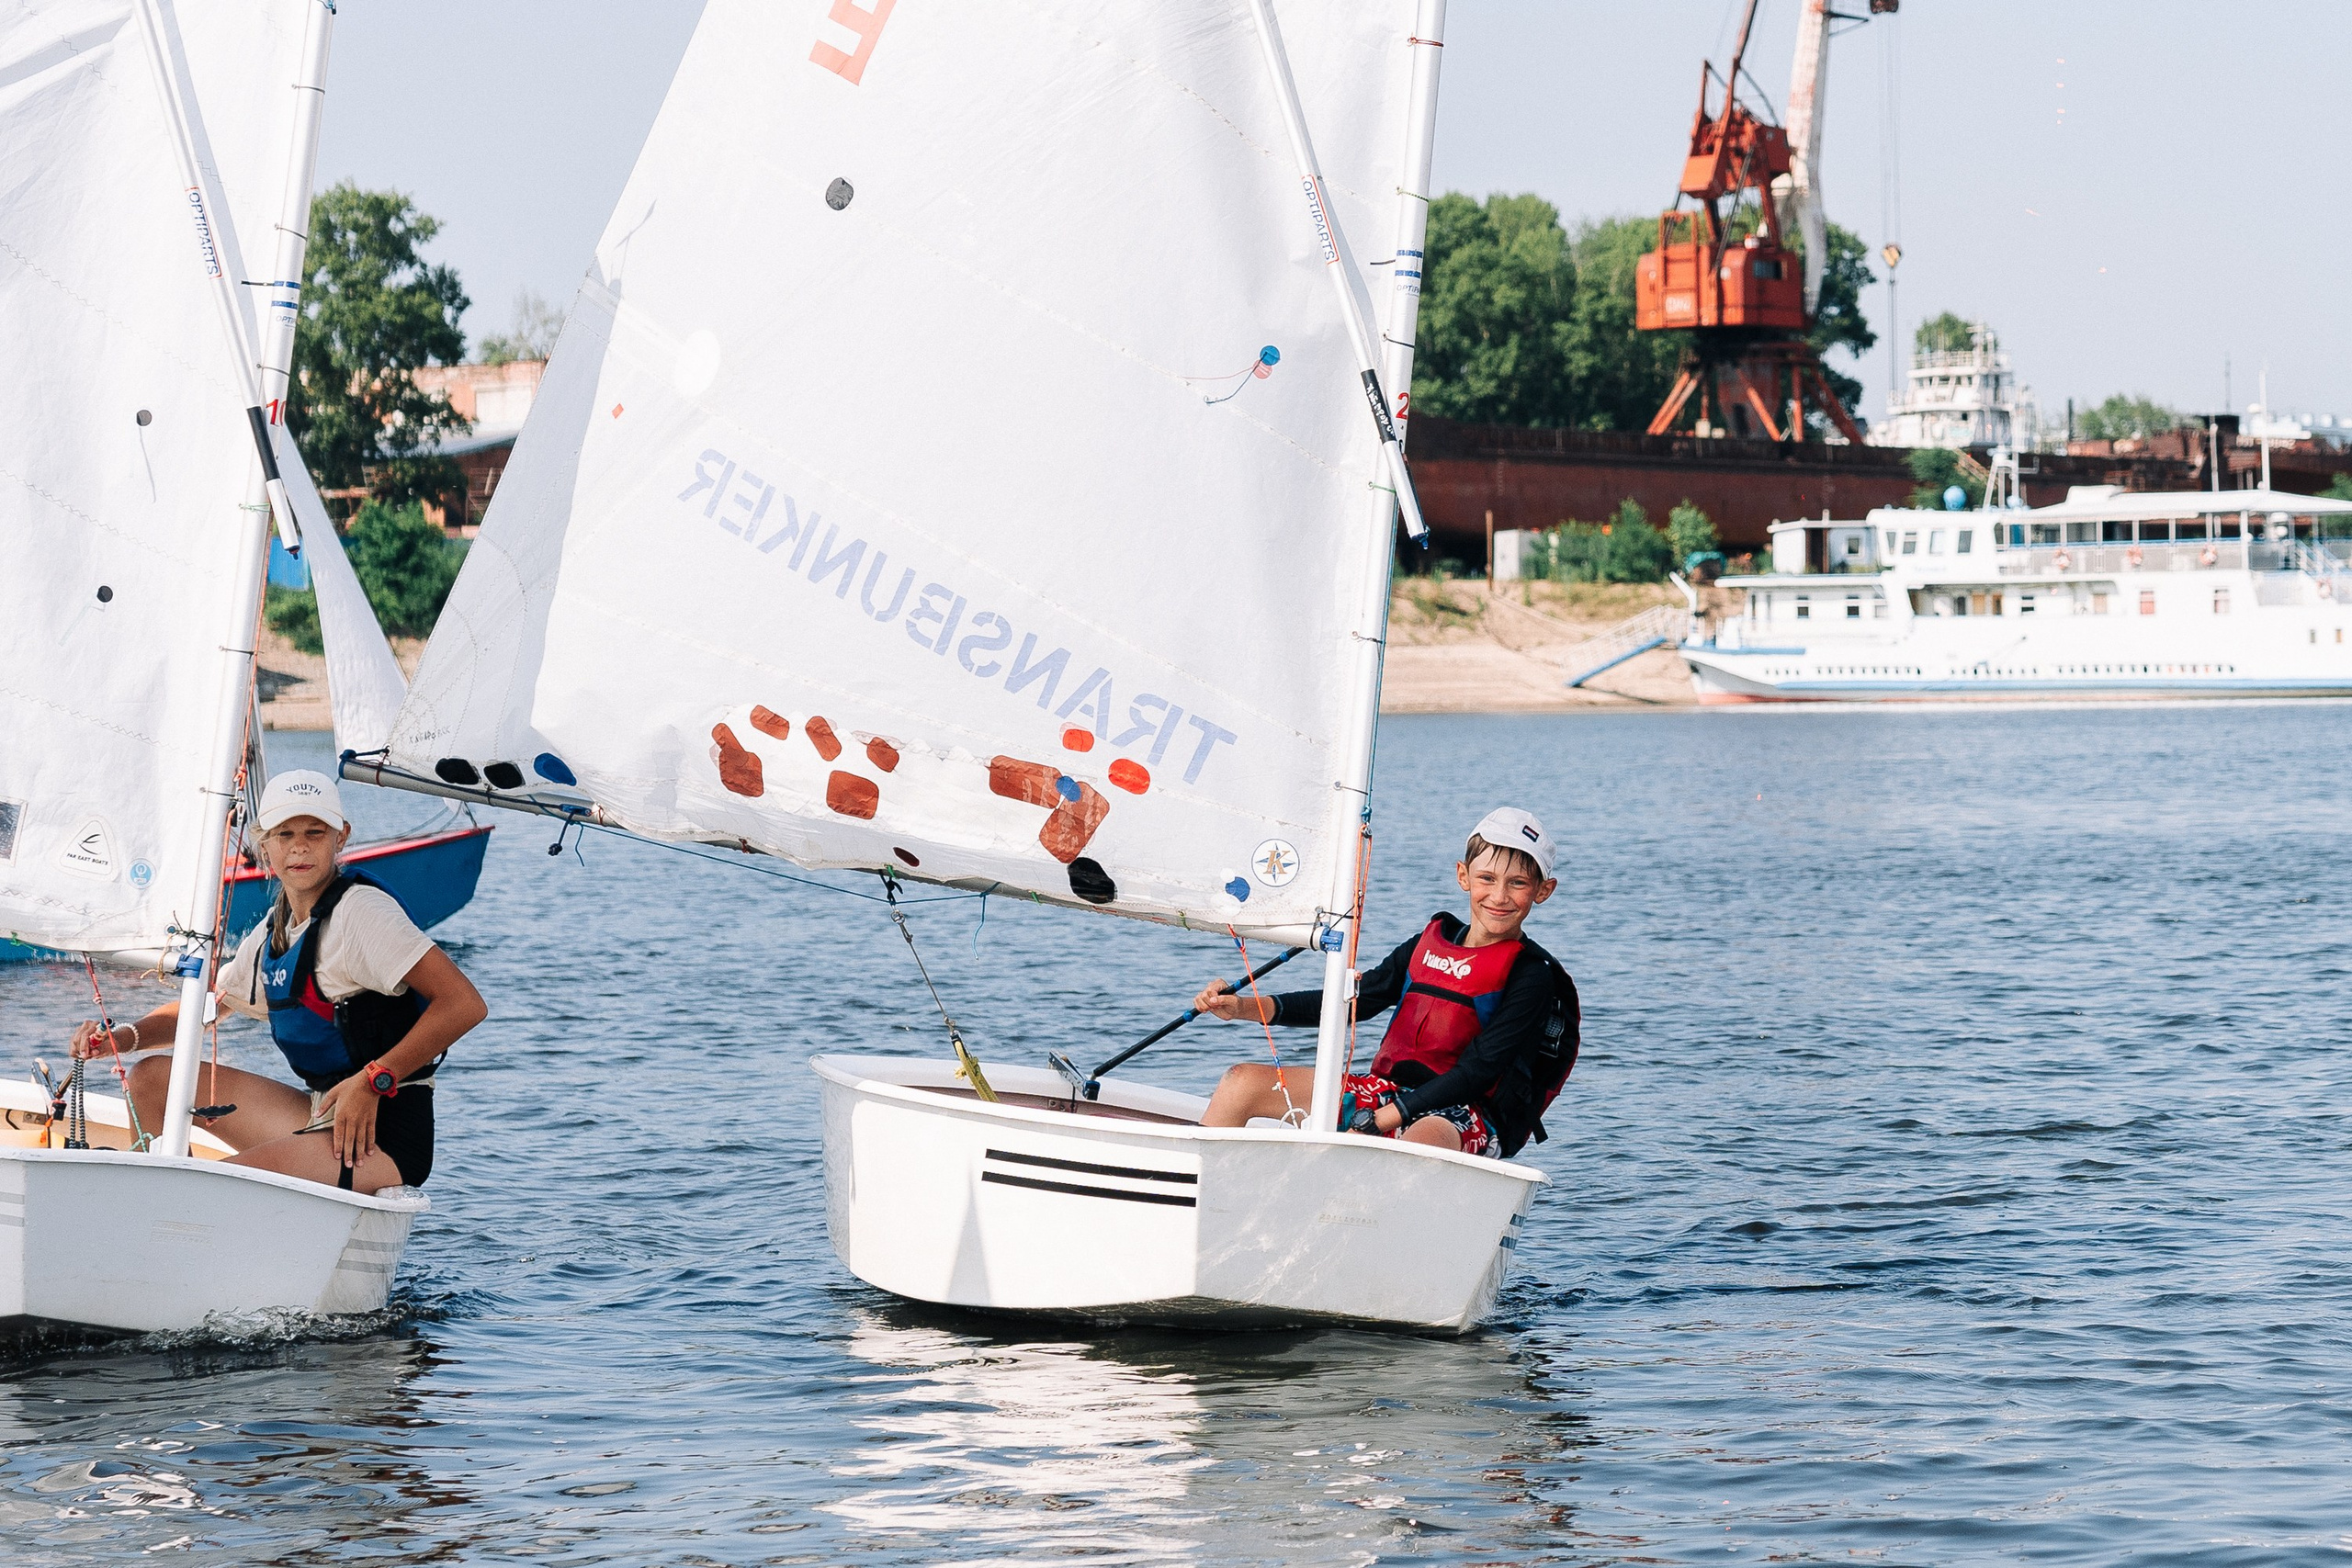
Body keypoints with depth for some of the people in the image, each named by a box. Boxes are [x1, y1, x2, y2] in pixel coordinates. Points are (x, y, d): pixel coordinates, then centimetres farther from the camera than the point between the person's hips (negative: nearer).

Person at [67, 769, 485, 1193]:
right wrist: (127, 1036, 7)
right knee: (152, 1078, 8)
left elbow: (465, 1004, -20)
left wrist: (373, 1079, -21)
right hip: (324, 1118, 9)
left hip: (382, 1134, -9)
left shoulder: (359, 911, -13)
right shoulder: (274, 932, 13)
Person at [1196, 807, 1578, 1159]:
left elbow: (1475, 1074, -15)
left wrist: (1376, 1122, -20)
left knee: (1424, 1138, -44)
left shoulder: (1532, 977, -8)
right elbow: (1353, 1001, 14)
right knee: (1244, 1081, -2)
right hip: (1391, 1091, 7)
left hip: (1467, 1120, -7)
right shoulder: (1432, 942, 11)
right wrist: (1242, 1007, 3)